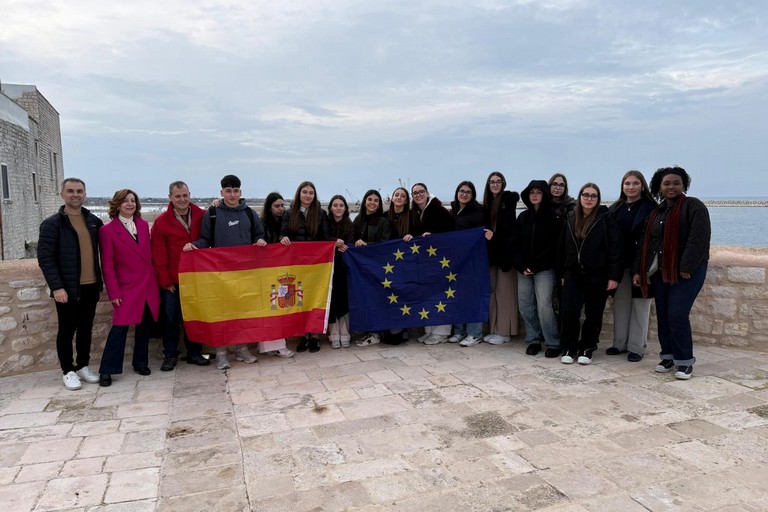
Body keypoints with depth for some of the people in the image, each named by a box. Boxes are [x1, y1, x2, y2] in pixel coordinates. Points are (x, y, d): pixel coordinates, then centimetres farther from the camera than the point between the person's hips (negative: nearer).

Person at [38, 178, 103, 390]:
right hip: (67, 288, -4)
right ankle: (68, 371, 17)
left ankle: (83, 366, 26)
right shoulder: (52, 224, -5)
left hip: (91, 286, 4)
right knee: (67, 329, 6)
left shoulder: (94, 221, 9)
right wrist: (56, 286, -18)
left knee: (86, 328, 13)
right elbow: (45, 258, -10)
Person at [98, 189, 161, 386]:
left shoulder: (143, 225, 9)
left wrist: (155, 278, 9)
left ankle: (141, 363, 25)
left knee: (145, 326, 11)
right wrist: (113, 292, -10)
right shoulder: (108, 230, -5)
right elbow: (107, 265, -7)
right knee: (120, 328, -6)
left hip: (148, 285, 5)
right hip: (126, 288, -5)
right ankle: (107, 370, 5)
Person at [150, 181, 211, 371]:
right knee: (170, 318, 8)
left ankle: (194, 353, 24)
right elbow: (158, 255, -5)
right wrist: (165, 281, -6)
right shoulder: (161, 221, -5)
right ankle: (170, 355, 20)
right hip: (171, 281, -1)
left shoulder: (201, 216, -1)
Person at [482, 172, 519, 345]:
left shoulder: (509, 199, -2)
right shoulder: (486, 203, 14)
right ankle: (494, 329, 17)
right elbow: (484, 226, 15)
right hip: (491, 251, 6)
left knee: (504, 291, -2)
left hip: (505, 250, -6)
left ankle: (504, 331, 4)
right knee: (492, 291, 8)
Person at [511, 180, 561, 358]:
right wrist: (521, 266, -5)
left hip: (544, 269, -5)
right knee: (525, 305, 4)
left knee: (544, 305, -11)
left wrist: (535, 266, -10)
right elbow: (515, 244, 8)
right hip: (524, 269, 5)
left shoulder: (553, 216, -2)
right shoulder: (522, 217, 12)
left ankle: (553, 343, 1)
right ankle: (533, 340, 17)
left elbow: (554, 245, -6)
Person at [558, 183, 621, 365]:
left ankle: (587, 349, 21)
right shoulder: (570, 218, 9)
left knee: (593, 314, 7)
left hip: (597, 275, -2)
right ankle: (569, 348, 11)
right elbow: (562, 246, 12)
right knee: (569, 312, -5)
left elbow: (614, 247, -7)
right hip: (573, 273, 3)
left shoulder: (606, 218, -3)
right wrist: (562, 273, 10)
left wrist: (614, 275, -12)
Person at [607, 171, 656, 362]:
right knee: (620, 302, 11)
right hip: (620, 263, 5)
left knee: (640, 304, 3)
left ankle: (637, 347, 11)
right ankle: (620, 343, 22)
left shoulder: (650, 208, -4)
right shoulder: (615, 208, 10)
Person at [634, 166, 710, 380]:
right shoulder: (656, 212, 15)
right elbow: (646, 243, 15)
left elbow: (698, 238, -16)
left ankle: (685, 361, 3)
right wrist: (639, 270, 7)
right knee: (663, 315, 7)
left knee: (677, 315, -11)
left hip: (686, 271, -6)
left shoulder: (694, 206, -5)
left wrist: (686, 268, -22)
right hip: (660, 271, 7)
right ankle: (668, 356, 19)